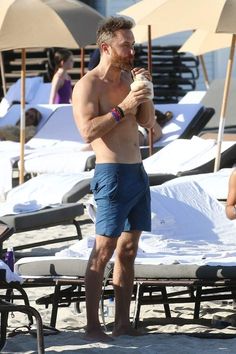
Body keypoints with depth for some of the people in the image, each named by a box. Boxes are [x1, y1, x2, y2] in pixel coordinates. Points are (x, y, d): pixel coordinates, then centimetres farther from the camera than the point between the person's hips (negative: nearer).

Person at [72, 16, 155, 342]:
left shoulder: (128, 78, 15)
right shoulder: (88, 85, -9)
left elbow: (148, 122, 13)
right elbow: (88, 130, -21)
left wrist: (145, 93, -2)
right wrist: (123, 109, -21)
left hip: (137, 171, 8)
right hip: (112, 173, -8)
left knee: (128, 249, 9)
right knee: (104, 250, -9)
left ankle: (123, 322, 13)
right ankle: (93, 326, -7)